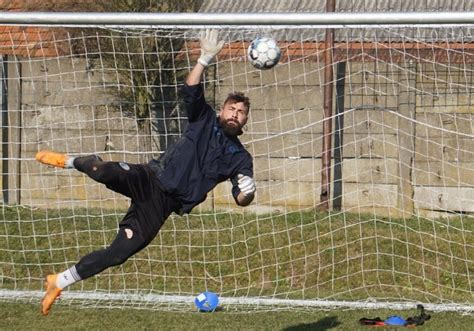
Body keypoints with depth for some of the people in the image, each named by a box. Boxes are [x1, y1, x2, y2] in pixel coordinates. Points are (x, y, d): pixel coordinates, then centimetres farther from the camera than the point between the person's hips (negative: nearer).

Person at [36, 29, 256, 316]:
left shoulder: (240, 158, 13)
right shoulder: (205, 120, 10)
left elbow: (241, 199, 5)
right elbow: (192, 90, -6)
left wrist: (247, 192, -20)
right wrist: (205, 59, -21)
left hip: (163, 205, 1)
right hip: (151, 179, -1)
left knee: (120, 253, -11)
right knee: (105, 172, -33)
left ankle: (60, 282, 5)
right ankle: (71, 162, 3)